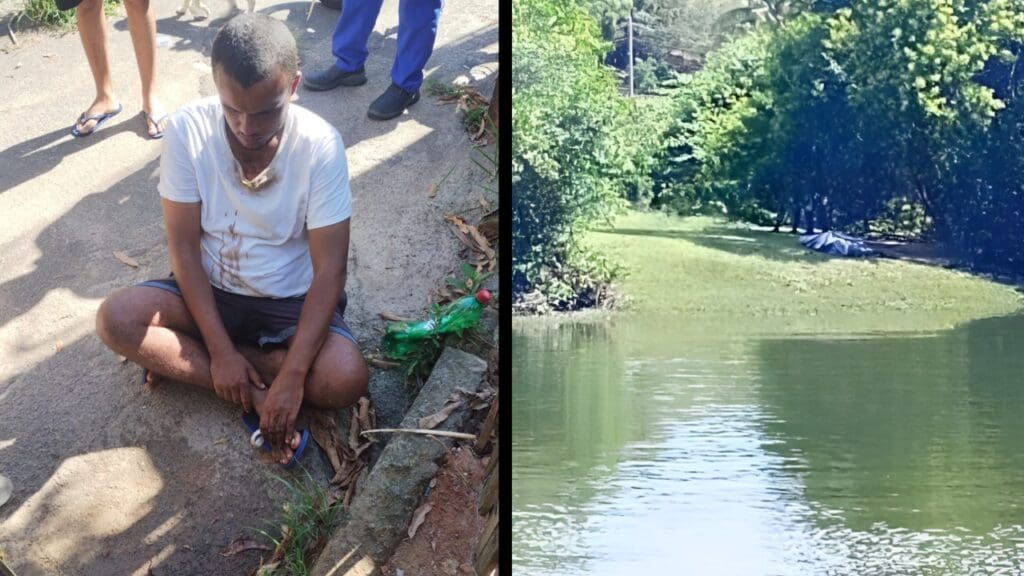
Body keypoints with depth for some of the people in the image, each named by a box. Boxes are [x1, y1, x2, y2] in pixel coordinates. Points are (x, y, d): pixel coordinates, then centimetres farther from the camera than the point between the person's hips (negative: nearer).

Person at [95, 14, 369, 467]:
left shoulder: (320, 146, -22)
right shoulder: (187, 130, -19)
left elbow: (330, 270, -21)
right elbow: (183, 246, -14)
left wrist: (293, 376, -30)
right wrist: (220, 350, -22)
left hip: (292, 301, -1)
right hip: (209, 290, 1)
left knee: (345, 378, -29)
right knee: (115, 319, -25)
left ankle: (182, 361, -11)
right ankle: (257, 396, -19)